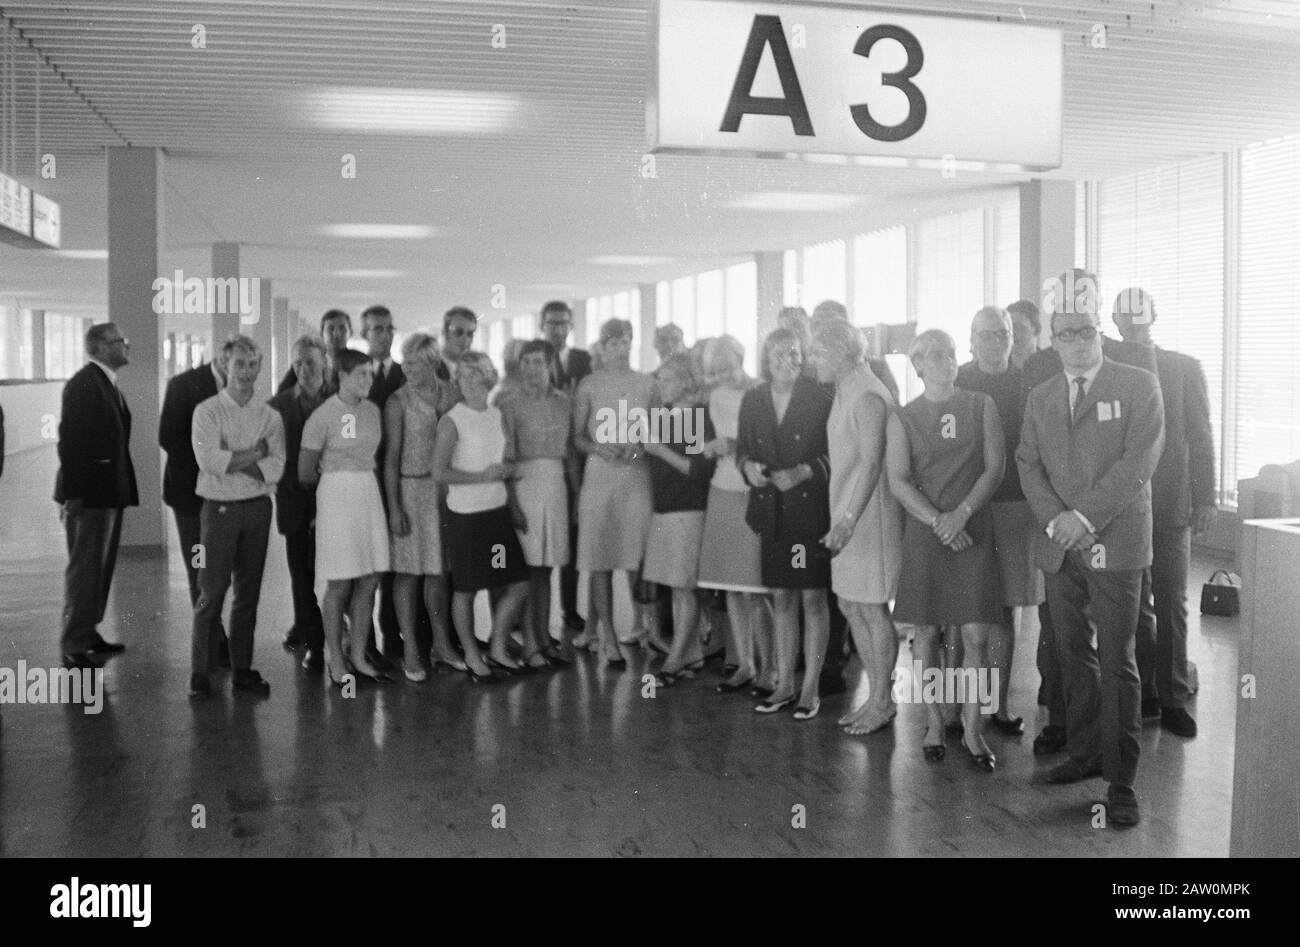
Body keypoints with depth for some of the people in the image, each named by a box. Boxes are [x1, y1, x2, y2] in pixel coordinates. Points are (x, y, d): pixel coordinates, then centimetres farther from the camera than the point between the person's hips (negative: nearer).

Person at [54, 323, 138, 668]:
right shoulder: (82, 383, -13)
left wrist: (127, 487, 10)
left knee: (101, 568, 16)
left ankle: (88, 633, 26)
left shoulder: (107, 384, 15)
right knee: (84, 570, -5)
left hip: (110, 492, 9)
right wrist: (71, 493, -21)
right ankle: (73, 647, 1)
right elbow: (70, 440, -18)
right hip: (89, 494, -9)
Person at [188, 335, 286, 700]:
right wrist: (255, 454, -8)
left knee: (249, 592, 8)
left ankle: (242, 670, 16)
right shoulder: (207, 411, -1)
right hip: (220, 508, -3)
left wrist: (232, 461, -13)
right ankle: (200, 673, 5)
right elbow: (209, 461, -14)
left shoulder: (270, 416, 7)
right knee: (212, 592, -3)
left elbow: (276, 467, -5)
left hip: (257, 508, 3)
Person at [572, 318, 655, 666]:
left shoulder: (645, 384, 9)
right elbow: (576, 436, 5)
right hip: (599, 475, -1)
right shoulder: (589, 385, 4)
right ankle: (608, 637, 3)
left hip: (637, 475, 1)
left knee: (637, 557, -2)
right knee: (600, 560, -2)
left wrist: (640, 447, -7)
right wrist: (600, 449, -12)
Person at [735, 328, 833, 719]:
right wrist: (749, 466, -7)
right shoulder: (752, 400, 6)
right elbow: (742, 448, 14)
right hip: (771, 510, 4)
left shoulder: (820, 398, -5)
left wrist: (804, 471, -18)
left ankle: (810, 689, 10)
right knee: (781, 598, 11)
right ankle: (784, 684, 21)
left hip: (811, 508, -4)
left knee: (812, 598, 2)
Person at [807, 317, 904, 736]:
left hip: (870, 514, -9)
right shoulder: (844, 392, 13)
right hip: (846, 513, 10)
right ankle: (876, 695, 23)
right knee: (850, 606, 13)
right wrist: (841, 520, 12)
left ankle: (883, 702, 11)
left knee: (872, 608, -1)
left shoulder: (866, 396, -16)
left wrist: (848, 521, -27)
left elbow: (872, 464, -23)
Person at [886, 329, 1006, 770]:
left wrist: (962, 513, -12)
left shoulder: (981, 406, 7)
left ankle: (972, 730, 9)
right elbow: (898, 480, -4)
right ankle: (934, 724, 17)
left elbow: (994, 468, 0)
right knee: (926, 633, 4)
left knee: (976, 635, -2)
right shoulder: (903, 419, 4)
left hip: (974, 530, 0)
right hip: (923, 533, 0)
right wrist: (937, 521, -16)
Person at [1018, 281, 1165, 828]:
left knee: (1116, 663, -3)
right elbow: (1028, 465, 7)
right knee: (1073, 656, 11)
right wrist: (1055, 521, -10)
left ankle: (1120, 782, 4)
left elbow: (1138, 461, -10)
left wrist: (1085, 516, -16)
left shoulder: (1139, 387, -1)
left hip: (1114, 544, -4)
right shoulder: (1041, 397, 14)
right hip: (1059, 546, 5)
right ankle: (1084, 753, 25)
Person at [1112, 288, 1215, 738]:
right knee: (1134, 605, 7)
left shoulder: (1185, 368, 4)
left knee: (1172, 605, 3)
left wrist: (1204, 499, -3)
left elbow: (1200, 438, 3)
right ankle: (1143, 693, 15)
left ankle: (1172, 698, 9)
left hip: (1170, 505, -1)